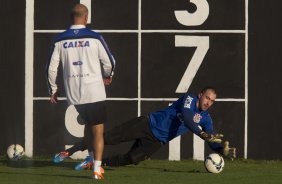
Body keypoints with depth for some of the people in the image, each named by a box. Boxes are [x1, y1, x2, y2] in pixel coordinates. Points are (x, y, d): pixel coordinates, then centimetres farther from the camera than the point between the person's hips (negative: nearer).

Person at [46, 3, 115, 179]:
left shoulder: (60, 40, 1)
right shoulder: (95, 38, -8)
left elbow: (52, 68, 3)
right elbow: (109, 62, 0)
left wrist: (53, 89, 16)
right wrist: (107, 76, 22)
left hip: (73, 93, 4)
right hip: (94, 92, -4)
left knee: (88, 124, 26)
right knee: (98, 131, 3)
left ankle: (93, 158, 28)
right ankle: (97, 168, -4)